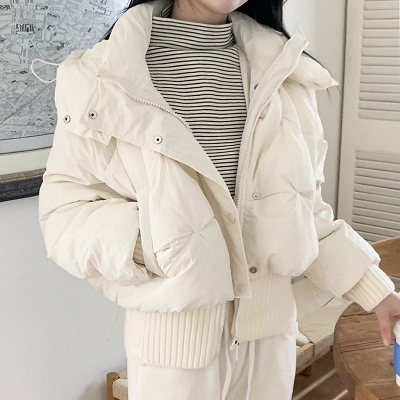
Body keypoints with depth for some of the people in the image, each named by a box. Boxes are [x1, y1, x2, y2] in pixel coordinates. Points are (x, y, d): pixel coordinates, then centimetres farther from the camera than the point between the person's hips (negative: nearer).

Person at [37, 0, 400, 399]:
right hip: (173, 334, -3)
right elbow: (63, 209, -6)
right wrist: (145, 242, -24)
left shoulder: (281, 71, 3)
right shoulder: (104, 75, -9)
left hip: (270, 325, 4)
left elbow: (302, 208, 9)